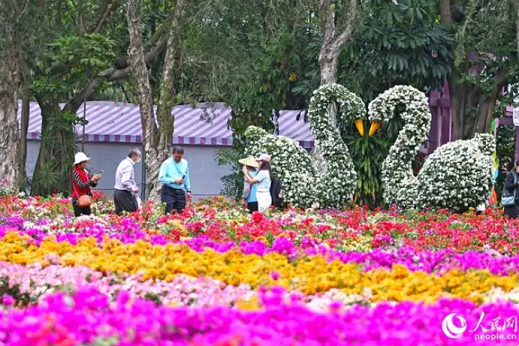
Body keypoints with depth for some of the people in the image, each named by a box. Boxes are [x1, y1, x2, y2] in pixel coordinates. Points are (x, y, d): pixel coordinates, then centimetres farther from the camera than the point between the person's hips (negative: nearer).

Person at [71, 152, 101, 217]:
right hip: (78, 200, -7)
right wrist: (92, 180, -20)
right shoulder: (75, 172, -10)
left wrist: (96, 180, -7)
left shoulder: (85, 171, 11)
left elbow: (93, 185, 14)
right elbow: (81, 185, -21)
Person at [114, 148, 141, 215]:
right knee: (132, 213, -10)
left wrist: (134, 186, 13)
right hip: (123, 194, -10)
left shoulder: (124, 162, 15)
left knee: (119, 214, 9)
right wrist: (133, 188, -15)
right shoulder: (128, 165, -16)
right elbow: (125, 182, -25)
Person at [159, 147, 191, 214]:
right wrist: (174, 181, -17)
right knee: (168, 213, -8)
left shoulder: (185, 163, 10)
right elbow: (161, 178, -12)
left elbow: (186, 178, 18)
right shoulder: (167, 163, -7)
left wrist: (188, 190, 12)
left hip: (180, 191, 5)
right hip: (168, 191, -5)